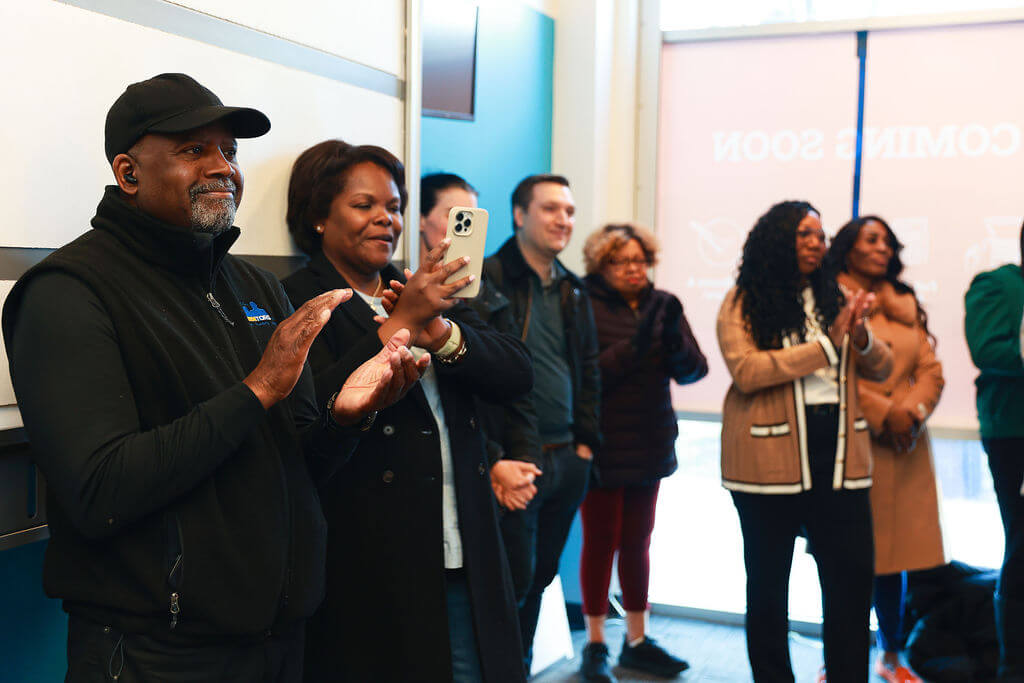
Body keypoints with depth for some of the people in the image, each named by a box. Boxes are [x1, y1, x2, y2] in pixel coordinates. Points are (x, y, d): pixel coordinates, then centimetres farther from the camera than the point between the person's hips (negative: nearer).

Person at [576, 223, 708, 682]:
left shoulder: (662, 305, 6)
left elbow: (692, 370, -1)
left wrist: (675, 344, -20)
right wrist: (632, 347, -26)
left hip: (650, 445, 5)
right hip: (604, 448, -4)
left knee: (638, 542, 12)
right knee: (602, 541, 2)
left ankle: (637, 640, 24)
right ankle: (594, 645, 16)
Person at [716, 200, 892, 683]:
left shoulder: (833, 298, 13)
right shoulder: (743, 302, -2)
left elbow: (881, 369, 10)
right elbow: (745, 371, -17)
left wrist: (860, 335, -12)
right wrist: (825, 344, -16)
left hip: (837, 452, 4)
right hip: (771, 457, -4)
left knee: (852, 575, 3)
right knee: (768, 579, 10)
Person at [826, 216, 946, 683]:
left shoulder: (906, 305, 17)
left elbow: (930, 370, 10)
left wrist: (912, 411, -8)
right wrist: (883, 415, -13)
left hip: (905, 445, 6)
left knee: (895, 555, 10)